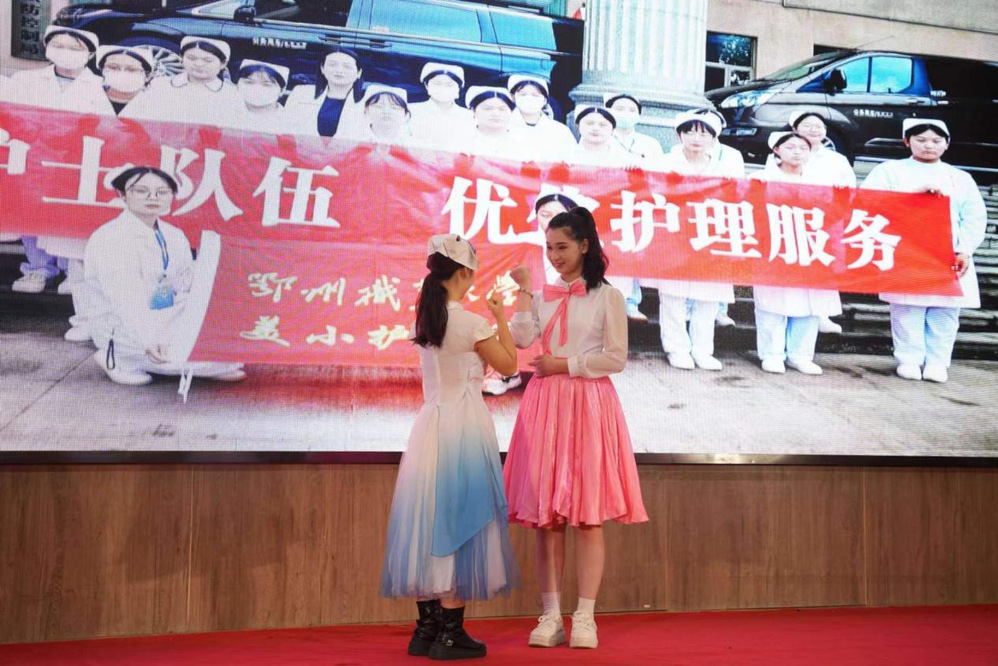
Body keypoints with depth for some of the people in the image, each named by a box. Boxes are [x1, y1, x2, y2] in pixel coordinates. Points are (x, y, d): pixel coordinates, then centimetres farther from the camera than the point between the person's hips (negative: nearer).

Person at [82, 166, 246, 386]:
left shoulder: (174, 236, 8)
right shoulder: (109, 239, -16)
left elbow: (188, 291, 5)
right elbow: (125, 299, -27)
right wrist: (149, 341, -41)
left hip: (169, 319, 7)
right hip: (124, 331, -7)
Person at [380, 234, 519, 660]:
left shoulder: (424, 319, 7)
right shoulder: (472, 322, -12)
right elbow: (508, 365, -1)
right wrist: (501, 319, 8)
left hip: (429, 425, 7)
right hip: (465, 425, -7)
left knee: (430, 521, 10)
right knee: (458, 522, -2)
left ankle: (427, 628, 15)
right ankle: (450, 633, 1)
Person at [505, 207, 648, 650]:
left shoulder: (607, 297, 4)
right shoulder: (541, 296, 14)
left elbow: (616, 359, -2)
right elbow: (521, 339, -3)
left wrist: (566, 364, -7)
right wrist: (524, 292, -5)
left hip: (588, 405, -3)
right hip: (544, 405, 3)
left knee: (588, 517, -5)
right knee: (545, 517, 0)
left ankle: (585, 617, 0)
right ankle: (551, 615, 6)